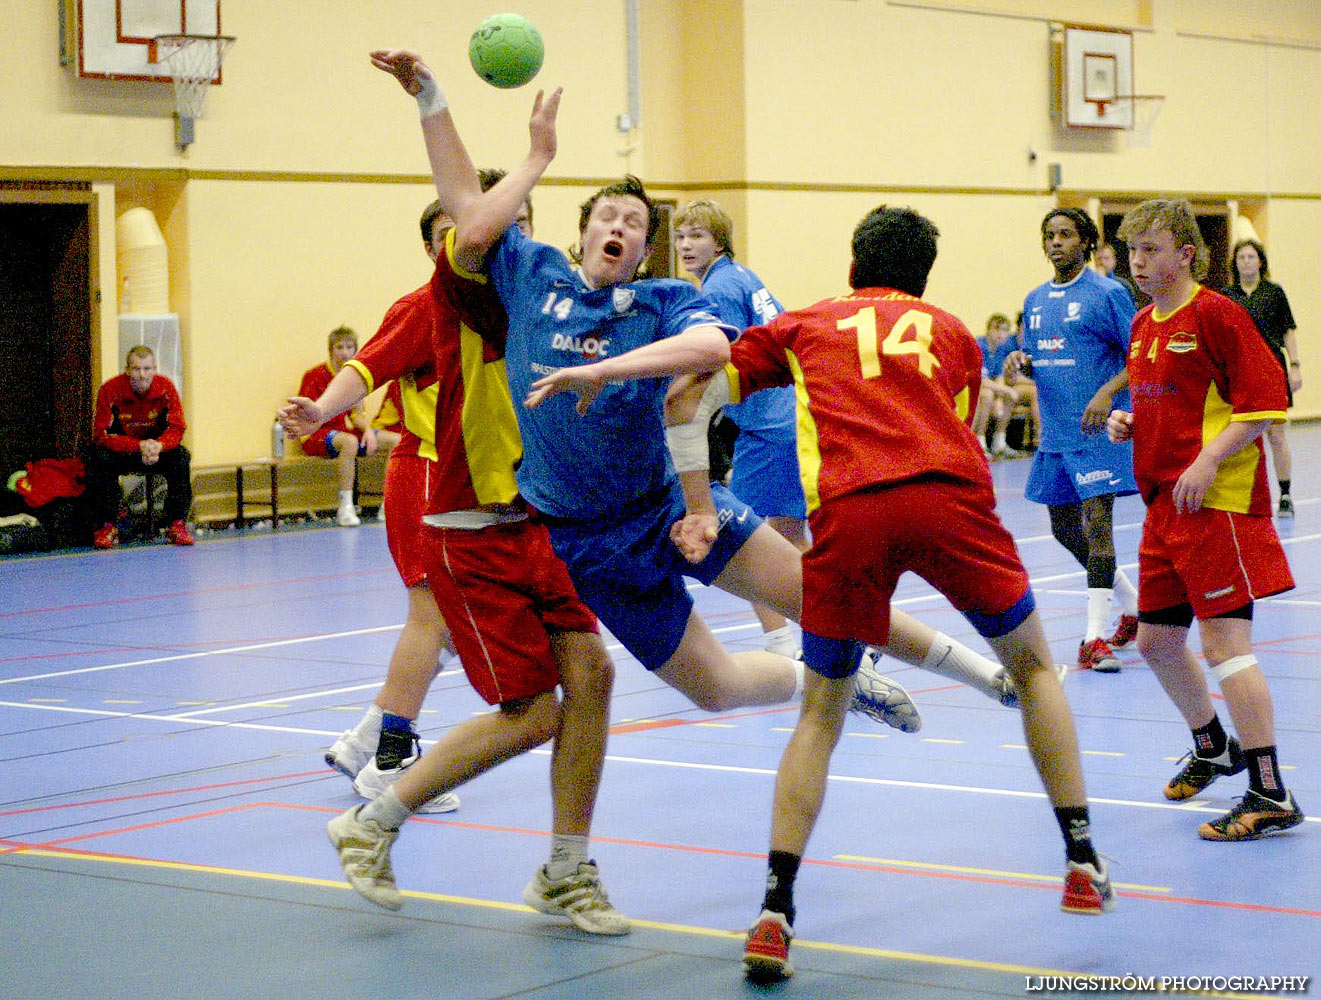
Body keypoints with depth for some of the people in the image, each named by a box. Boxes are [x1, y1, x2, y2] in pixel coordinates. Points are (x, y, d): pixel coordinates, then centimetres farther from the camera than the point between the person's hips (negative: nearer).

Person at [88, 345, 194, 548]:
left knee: (181, 456, -26)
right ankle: (107, 527, -25)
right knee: (101, 457, -33)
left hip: (157, 450, 2)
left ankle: (177, 525, -19)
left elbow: (177, 428, -13)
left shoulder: (165, 388, -13)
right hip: (121, 453, -2)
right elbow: (102, 435, -23)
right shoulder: (110, 390, -20)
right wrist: (139, 446, -36)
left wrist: (158, 446, -36)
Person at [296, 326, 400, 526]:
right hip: (315, 435, -7)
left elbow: (357, 415, 13)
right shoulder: (315, 376, -8)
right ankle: (345, 508, -36)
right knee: (349, 442, -41)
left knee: (396, 440, -9)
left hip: (343, 431, 7)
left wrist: (368, 430, -6)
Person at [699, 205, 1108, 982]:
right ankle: (1083, 862, 22)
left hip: (848, 509, 0)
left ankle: (776, 910, 1)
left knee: (821, 714, 14)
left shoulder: (804, 326, 27)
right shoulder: (952, 333, 29)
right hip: (950, 495, 0)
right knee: (1033, 663, 24)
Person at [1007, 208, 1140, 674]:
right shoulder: (1036, 300, 13)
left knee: (1097, 521, -14)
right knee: (1064, 528, 13)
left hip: (1098, 431, -8)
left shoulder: (1107, 293, -7)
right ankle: (1132, 604, 32)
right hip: (1054, 434, 8)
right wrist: (1021, 360, 0)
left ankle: (1095, 637, -15)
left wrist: (1107, 393, -23)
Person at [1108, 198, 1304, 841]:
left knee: (1224, 641, -13)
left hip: (1217, 501, -9)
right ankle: (1213, 748, 37)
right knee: (1155, 639, 14)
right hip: (1164, 502, 9)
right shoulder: (1143, 324, 14)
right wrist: (1128, 423, 7)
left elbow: (1265, 401, -14)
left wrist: (1208, 459, -22)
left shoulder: (1216, 314, -11)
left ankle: (1270, 796, -9)